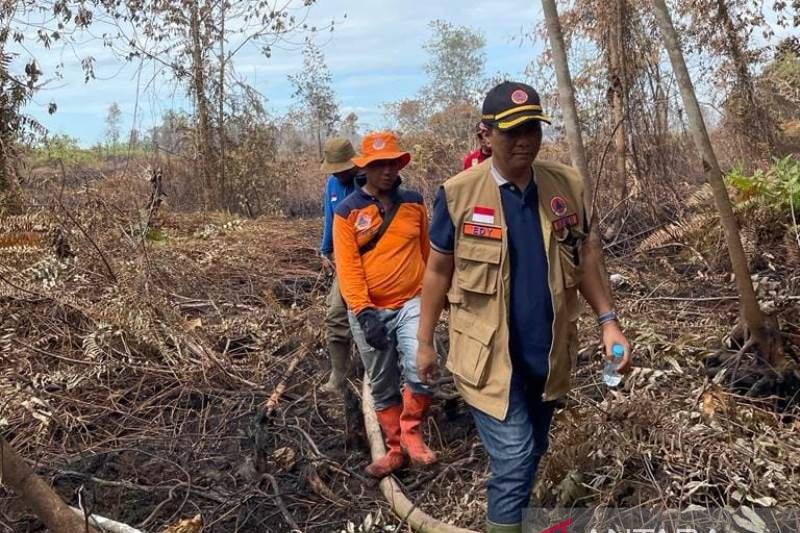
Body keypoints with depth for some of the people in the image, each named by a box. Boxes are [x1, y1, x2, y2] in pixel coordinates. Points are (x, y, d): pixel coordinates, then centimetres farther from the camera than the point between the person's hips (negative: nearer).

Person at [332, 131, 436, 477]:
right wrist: (364, 312, -21)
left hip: (411, 303, 1)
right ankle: (396, 449, 29)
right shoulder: (348, 211, -6)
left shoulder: (414, 202, 3)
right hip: (369, 311, 0)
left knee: (420, 372, -18)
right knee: (382, 387, 11)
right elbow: (347, 267, -12)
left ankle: (410, 430, 9)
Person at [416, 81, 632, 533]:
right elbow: (438, 271, -2)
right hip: (490, 353, -4)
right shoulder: (458, 193, -10)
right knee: (514, 458, -6)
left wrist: (608, 320, 0)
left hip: (548, 351, 4)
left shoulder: (568, 185, -1)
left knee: (533, 453, 20)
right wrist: (425, 341, 2)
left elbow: (583, 257, 9)